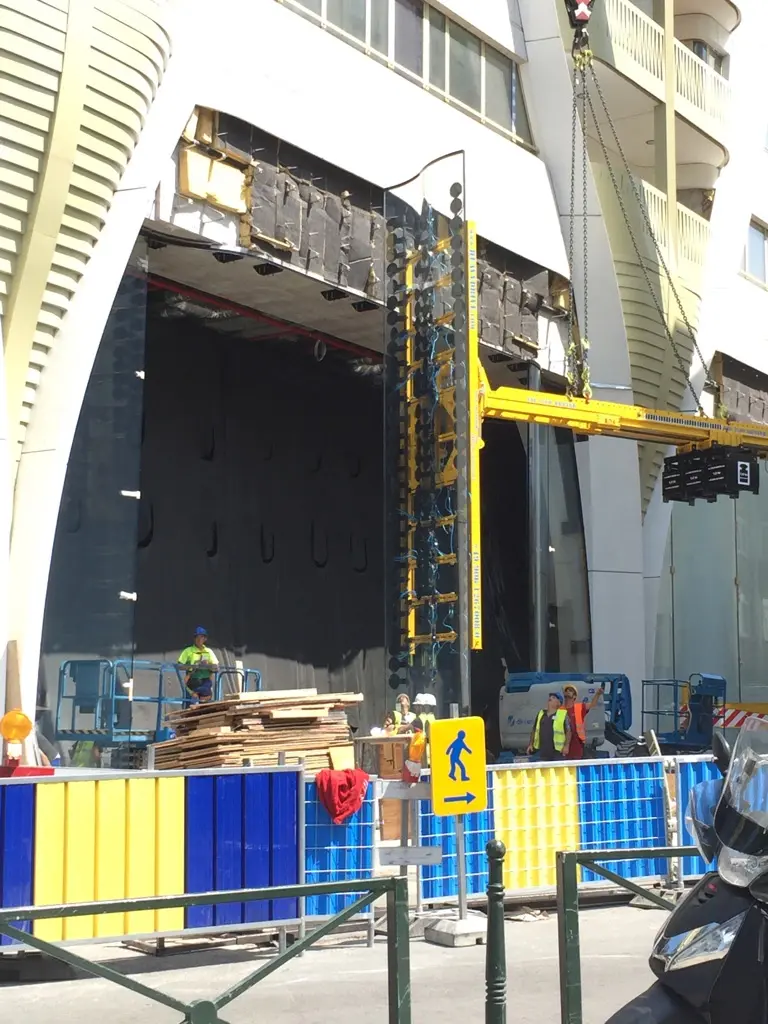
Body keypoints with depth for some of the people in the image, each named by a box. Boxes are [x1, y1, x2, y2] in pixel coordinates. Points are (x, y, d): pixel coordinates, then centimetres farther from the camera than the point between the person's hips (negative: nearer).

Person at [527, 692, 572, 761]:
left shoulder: (563, 715, -1)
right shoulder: (541, 714, 15)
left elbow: (568, 731, -4)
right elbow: (534, 730, 20)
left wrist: (566, 746, -13)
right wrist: (531, 744, 14)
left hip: (557, 752, -4)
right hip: (541, 751, 4)